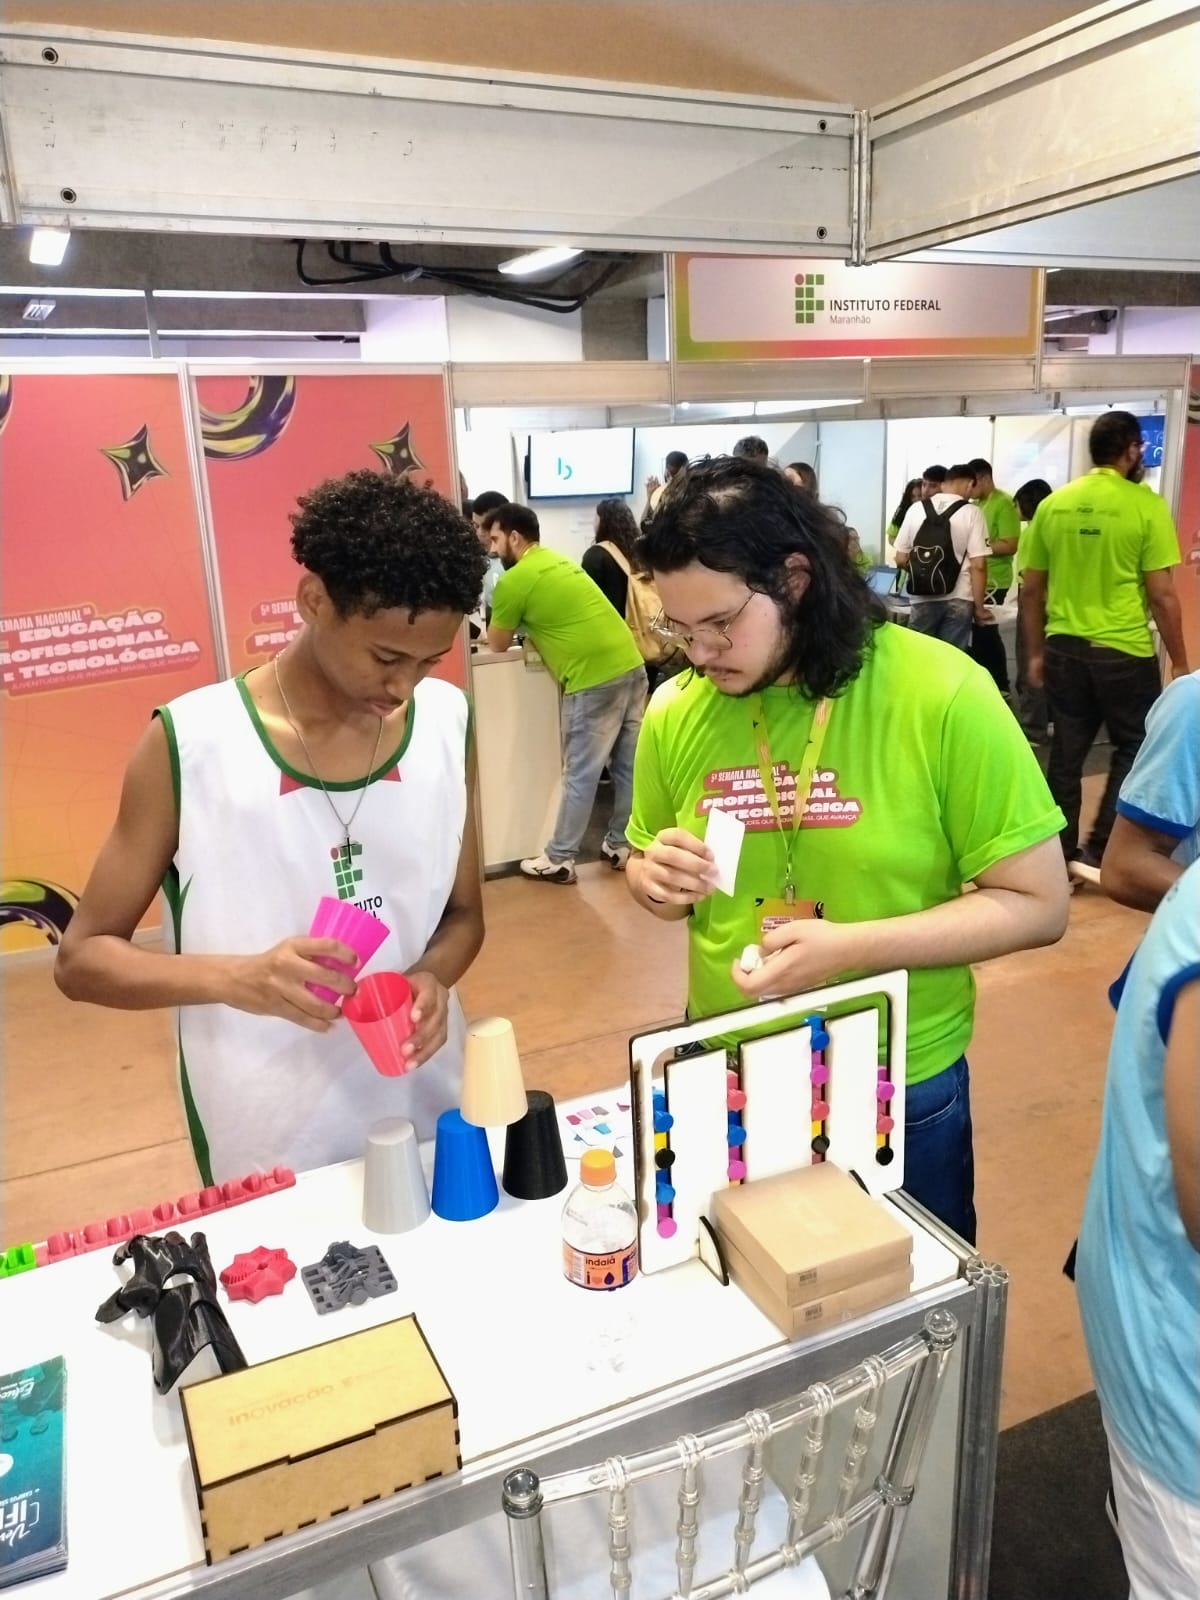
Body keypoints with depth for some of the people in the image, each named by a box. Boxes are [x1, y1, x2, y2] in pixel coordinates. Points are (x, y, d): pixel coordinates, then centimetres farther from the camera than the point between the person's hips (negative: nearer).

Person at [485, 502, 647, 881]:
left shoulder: (513, 580, -5)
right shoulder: (557, 560, 20)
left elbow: (498, 645, 7)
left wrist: (498, 627, 26)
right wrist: (533, 634, 20)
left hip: (594, 681, -8)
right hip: (631, 666, 8)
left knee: (580, 774, 1)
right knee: (627, 766, 14)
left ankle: (559, 860, 12)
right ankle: (620, 845, 26)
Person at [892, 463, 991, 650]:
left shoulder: (916, 509, 1)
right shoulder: (971, 512, -6)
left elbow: (901, 559, 5)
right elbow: (978, 565, -10)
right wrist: (979, 607, -2)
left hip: (922, 598, 2)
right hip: (958, 599, -2)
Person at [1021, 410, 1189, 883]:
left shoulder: (1052, 505, 3)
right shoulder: (1146, 505, -9)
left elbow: (1032, 589, 7)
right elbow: (1162, 595, -9)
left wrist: (1036, 653, 16)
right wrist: (1180, 662, 0)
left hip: (1064, 648, 4)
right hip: (1124, 652, -4)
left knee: (1065, 754, 12)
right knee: (1134, 750, 12)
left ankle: (1058, 855, 19)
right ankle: (1098, 853, 9)